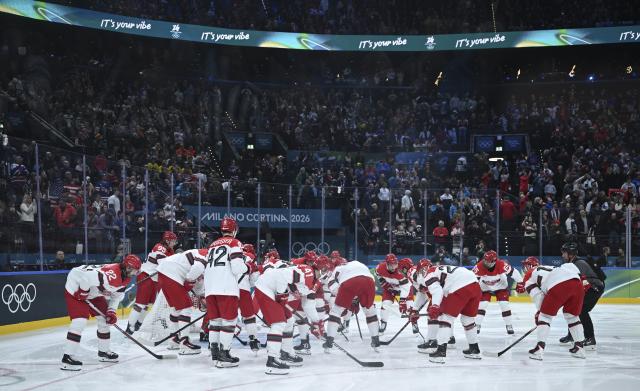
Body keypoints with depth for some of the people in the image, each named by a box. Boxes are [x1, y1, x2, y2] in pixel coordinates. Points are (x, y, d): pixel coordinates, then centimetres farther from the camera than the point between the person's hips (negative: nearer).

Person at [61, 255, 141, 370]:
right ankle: (67, 358, -22)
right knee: (80, 319, -21)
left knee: (105, 318, 11)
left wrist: (111, 311, -4)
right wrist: (82, 292, -24)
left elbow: (116, 295, 10)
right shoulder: (113, 274, -34)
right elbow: (86, 275, -39)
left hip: (92, 292, 10)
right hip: (76, 287, -10)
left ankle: (103, 351, 26)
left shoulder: (124, 279, -2)